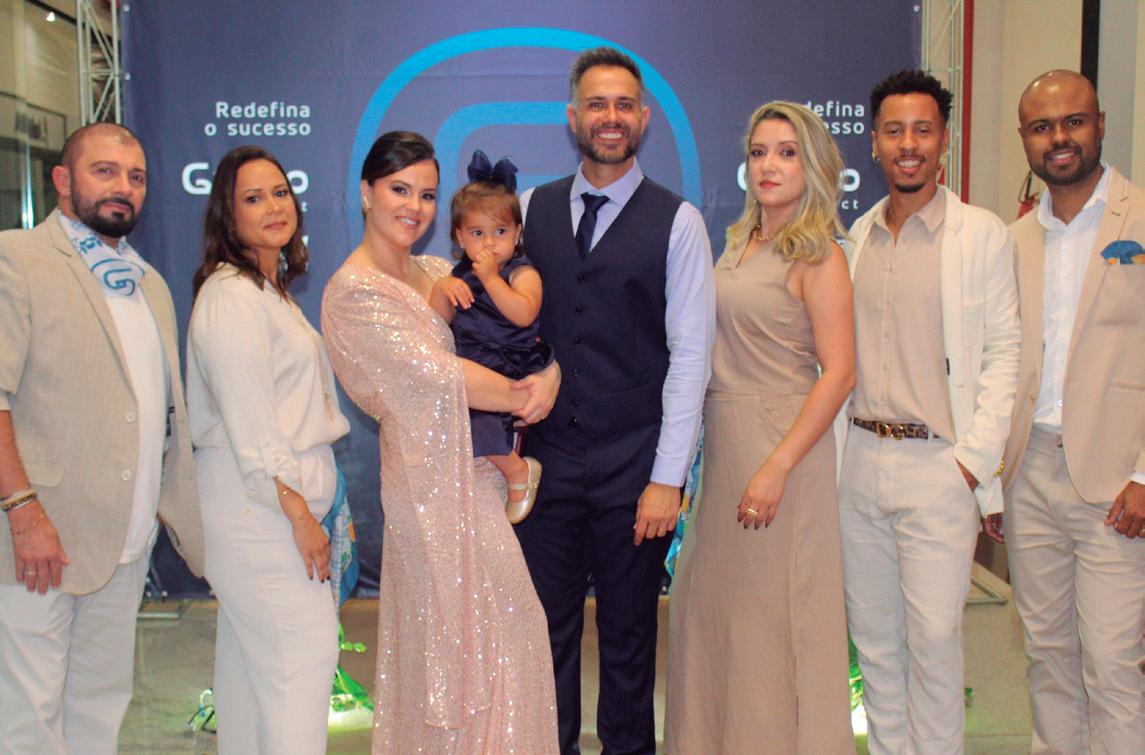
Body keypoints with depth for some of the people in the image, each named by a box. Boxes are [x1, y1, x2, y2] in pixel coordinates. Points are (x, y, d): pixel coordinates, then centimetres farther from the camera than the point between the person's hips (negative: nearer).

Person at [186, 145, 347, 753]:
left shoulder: (272, 288, 17)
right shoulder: (230, 296, -13)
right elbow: (249, 427, -18)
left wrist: (314, 505, 16)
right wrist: (300, 515, -16)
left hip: (283, 493, 9)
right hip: (259, 503, -9)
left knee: (252, 659, 15)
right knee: (303, 652, -6)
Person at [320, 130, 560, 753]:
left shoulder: (436, 273, 10)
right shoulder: (354, 291, -12)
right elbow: (440, 375, -18)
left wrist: (551, 375, -13)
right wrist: (524, 397, -8)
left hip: (478, 468, 7)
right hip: (436, 477, -7)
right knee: (473, 631, 3)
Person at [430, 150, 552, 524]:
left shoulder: (523, 273, -6)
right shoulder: (460, 275, 13)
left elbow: (524, 314, -25)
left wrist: (490, 278, -23)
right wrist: (442, 288, -8)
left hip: (511, 370, -8)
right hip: (468, 369, 8)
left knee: (478, 417, -25)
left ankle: (519, 471, -1)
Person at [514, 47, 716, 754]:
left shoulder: (677, 222, -2)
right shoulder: (533, 209, 7)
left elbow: (690, 355, -6)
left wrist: (667, 478, -10)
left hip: (634, 464, -2)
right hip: (546, 455, 3)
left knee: (629, 633, 12)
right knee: (548, 627, 12)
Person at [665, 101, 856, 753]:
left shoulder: (816, 255, -10)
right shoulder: (739, 243, 11)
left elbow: (839, 373, -16)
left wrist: (777, 467, -21)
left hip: (783, 442, -7)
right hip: (723, 441, 8)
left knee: (774, 611, 2)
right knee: (711, 602, 15)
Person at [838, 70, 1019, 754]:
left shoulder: (983, 234, -3)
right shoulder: (860, 234, 11)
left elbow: (1003, 353, -4)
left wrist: (976, 460, -11)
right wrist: (850, 446, 7)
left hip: (939, 465, -5)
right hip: (861, 459, 5)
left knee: (934, 638, -3)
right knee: (873, 634, 12)